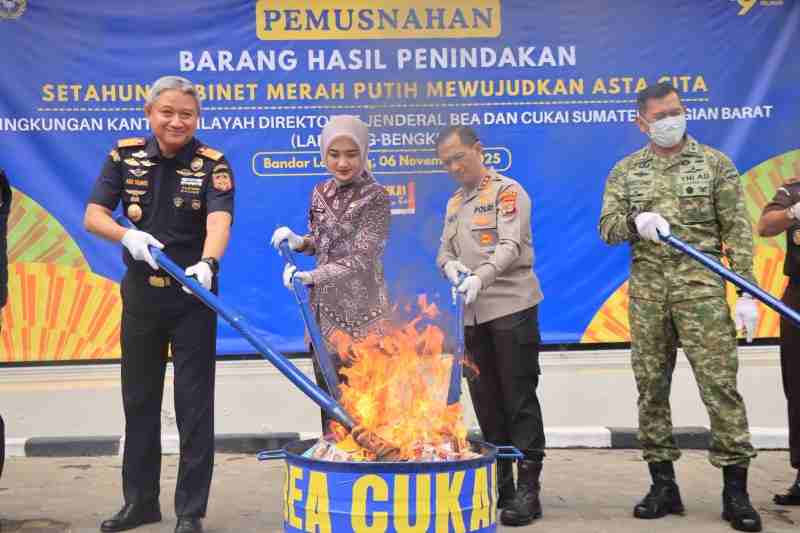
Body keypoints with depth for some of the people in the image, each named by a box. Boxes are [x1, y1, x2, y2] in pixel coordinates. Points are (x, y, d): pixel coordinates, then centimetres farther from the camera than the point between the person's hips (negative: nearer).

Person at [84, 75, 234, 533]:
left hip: (192, 295, -4)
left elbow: (219, 220, -26)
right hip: (141, 294, 4)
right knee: (139, 400, 14)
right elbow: (93, 216, -1)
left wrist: (206, 263, -45)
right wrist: (126, 236, -21)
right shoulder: (126, 155, 1)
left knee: (194, 404, 1)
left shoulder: (212, 164, -10)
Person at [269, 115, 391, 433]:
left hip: (361, 312, -6)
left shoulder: (375, 198, -9)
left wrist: (311, 276, -26)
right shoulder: (320, 193, 9)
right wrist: (297, 241, 0)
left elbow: (362, 258, -17)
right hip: (324, 308, 6)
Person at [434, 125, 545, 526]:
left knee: (519, 399, -4)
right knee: (486, 402, 10)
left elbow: (510, 245, -16)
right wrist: (450, 265, -6)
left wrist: (481, 276, -32)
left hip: (512, 309, -7)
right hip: (472, 314, 7)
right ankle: (499, 485, 19)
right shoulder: (454, 204, 19)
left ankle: (528, 489, 3)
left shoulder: (508, 191, -3)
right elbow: (444, 250, 18)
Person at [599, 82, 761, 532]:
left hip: (702, 286, -2)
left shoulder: (715, 163, 6)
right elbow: (607, 228, 5)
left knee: (720, 384, -5)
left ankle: (736, 490, 7)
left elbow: (738, 231, 1)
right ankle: (664, 484, 18)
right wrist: (635, 222, -17)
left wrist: (748, 292, -7)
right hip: (647, 290, 3)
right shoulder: (625, 171, 11)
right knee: (651, 388, 6)